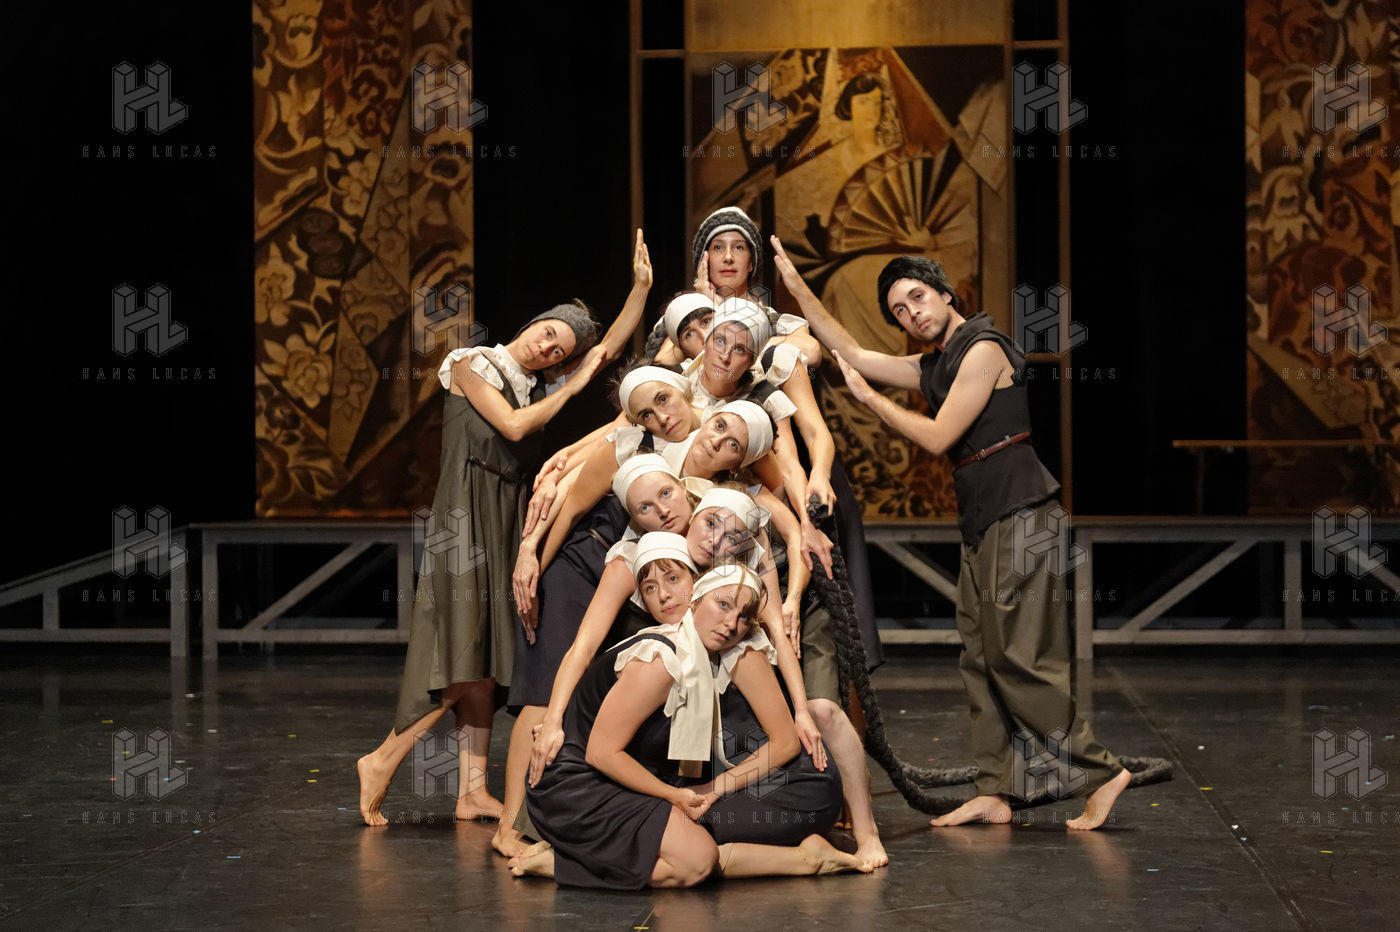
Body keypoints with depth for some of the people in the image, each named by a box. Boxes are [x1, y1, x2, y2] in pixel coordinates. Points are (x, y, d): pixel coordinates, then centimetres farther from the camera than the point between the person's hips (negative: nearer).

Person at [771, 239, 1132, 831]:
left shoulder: (983, 349, -9)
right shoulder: (933, 368, 19)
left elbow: (938, 437, -12)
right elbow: (851, 353, 22)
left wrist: (868, 398, -2)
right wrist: (797, 287, 19)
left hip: (1017, 510, -10)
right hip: (982, 522, 10)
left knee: (1019, 659, -13)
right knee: (980, 658, 7)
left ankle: (1101, 772, -10)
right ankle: (994, 793, 8)